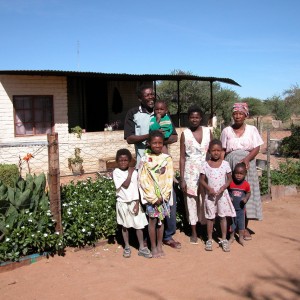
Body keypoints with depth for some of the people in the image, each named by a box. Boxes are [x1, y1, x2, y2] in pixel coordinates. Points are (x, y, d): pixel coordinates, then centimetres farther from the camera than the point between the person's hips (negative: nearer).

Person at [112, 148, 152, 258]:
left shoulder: (134, 172, -2)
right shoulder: (116, 172, -9)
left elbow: (137, 188, 0)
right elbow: (125, 185, -18)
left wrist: (137, 203, -5)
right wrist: (129, 173, -14)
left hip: (134, 202, 1)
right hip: (123, 203, -1)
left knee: (139, 225, 2)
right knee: (125, 226, 12)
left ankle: (142, 248, 13)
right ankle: (127, 247, 25)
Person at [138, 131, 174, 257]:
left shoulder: (167, 159, -1)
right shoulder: (145, 159, -6)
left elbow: (169, 179, -2)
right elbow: (143, 181, -9)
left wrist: (163, 196, -11)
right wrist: (153, 198, -12)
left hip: (164, 196, 2)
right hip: (150, 196, -2)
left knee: (161, 220, 10)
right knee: (152, 220, 4)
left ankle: (159, 245, 23)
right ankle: (153, 247, 16)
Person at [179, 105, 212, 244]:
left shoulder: (207, 131, 2)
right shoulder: (185, 134, -2)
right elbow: (182, 157, -1)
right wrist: (182, 179, -5)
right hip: (190, 171, -1)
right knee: (191, 201, 6)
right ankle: (194, 233, 18)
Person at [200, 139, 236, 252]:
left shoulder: (225, 164, -4)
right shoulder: (206, 165, -4)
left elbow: (229, 179, 1)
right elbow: (202, 180, 0)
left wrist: (223, 188, -15)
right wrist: (209, 188, -15)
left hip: (222, 194, 0)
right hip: (210, 195, 0)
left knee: (223, 216, 5)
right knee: (210, 217, 8)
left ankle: (224, 240, 16)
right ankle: (209, 240, 18)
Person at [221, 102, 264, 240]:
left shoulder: (252, 129, 4)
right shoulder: (226, 131, 6)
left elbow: (256, 148, -1)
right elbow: (223, 151, 7)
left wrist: (247, 159, -18)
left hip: (247, 165, 0)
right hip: (230, 165, 0)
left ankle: (245, 227, 6)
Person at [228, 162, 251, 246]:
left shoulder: (246, 184, -9)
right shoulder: (230, 183, -13)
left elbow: (248, 192, 6)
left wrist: (246, 198, -12)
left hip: (241, 208, 0)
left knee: (241, 222, 9)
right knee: (232, 222, 12)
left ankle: (241, 238, 24)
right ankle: (232, 237, 29)